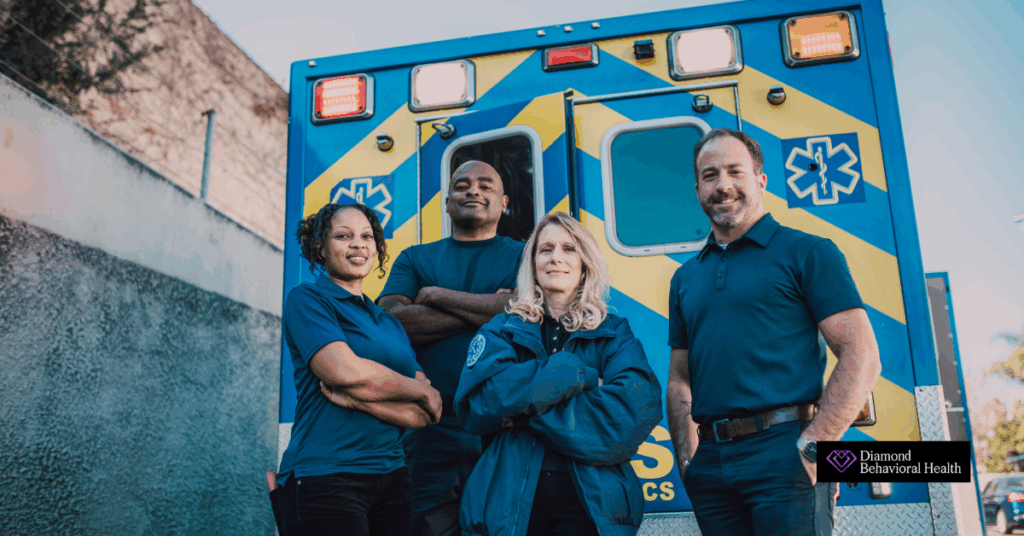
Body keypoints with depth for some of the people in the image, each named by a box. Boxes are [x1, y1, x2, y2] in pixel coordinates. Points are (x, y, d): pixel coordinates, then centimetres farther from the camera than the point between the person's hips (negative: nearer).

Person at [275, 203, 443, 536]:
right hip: (324, 477, -5)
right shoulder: (306, 299, -1)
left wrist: (359, 399, -12)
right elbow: (346, 370, -17)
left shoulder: (390, 324, 15)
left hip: (392, 475, 6)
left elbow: (425, 415, 5)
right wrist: (424, 392, -4)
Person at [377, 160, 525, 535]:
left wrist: (436, 295, -2)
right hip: (431, 427, 1)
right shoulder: (414, 259, 17)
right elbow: (391, 320, -2)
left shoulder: (522, 256, 12)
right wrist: (487, 308, -6)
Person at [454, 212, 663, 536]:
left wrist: (527, 410, -15)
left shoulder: (614, 334, 7)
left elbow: (639, 407, -12)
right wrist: (578, 376, -16)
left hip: (590, 498, 0)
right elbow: (478, 403, -11)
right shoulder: (501, 330, 7)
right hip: (509, 498, 0)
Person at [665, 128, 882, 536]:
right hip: (710, 464, 5)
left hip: (782, 457, -4)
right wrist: (687, 460, 6)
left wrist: (813, 448, -13)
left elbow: (861, 358, -6)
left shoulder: (806, 253, 1)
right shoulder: (685, 278, 16)